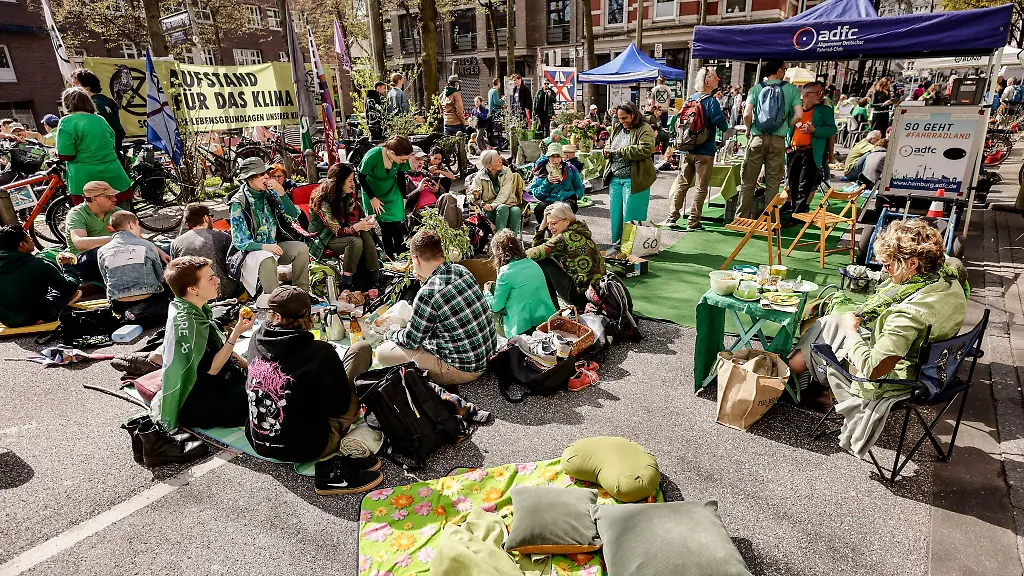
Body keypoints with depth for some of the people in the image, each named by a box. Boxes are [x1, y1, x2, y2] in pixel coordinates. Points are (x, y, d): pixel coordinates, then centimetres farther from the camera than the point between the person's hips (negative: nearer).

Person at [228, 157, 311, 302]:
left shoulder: (271, 194, 4)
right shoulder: (239, 203, -12)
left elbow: (293, 217, -2)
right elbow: (239, 241, -15)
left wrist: (281, 193, -13)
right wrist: (264, 246, -32)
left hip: (273, 245, 6)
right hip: (250, 250, -5)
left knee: (302, 248, -18)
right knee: (267, 259, -37)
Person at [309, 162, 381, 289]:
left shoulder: (348, 195, -3)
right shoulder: (323, 201, -24)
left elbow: (352, 220, 0)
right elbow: (337, 231, -27)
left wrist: (364, 223, -24)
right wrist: (357, 227, -45)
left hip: (344, 231, 7)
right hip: (323, 239, -6)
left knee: (366, 234, -24)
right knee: (355, 242, -33)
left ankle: (375, 278, -24)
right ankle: (346, 284, -26)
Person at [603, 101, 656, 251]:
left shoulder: (644, 129, -6)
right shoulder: (617, 128, 15)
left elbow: (646, 149, -21)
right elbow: (610, 146, 28)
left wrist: (620, 151, -19)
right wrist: (608, 152, 2)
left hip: (633, 180, -6)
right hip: (615, 178, 6)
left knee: (630, 216, -2)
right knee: (616, 213, 9)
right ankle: (616, 244, 20)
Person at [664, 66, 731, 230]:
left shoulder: (690, 99, 7)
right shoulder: (711, 102, -13)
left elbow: (679, 123, 13)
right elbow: (723, 126, -15)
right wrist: (725, 124, 7)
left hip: (687, 150, 6)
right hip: (704, 152, -6)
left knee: (682, 183, 13)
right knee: (701, 187, 2)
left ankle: (672, 217, 12)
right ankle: (693, 222, 4)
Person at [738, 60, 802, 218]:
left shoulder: (756, 88, 1)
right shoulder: (791, 89, 3)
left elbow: (747, 114, -10)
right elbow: (799, 114, -5)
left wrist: (748, 129, 7)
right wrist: (786, 126, 13)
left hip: (757, 138, 0)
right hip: (778, 140, 1)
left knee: (748, 180, 5)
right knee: (772, 182, 8)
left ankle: (742, 217, 7)